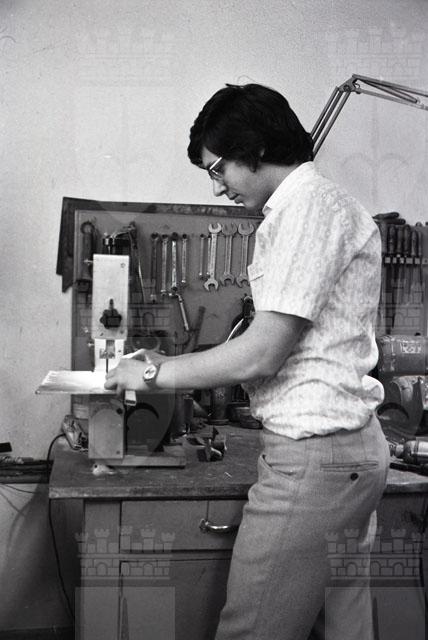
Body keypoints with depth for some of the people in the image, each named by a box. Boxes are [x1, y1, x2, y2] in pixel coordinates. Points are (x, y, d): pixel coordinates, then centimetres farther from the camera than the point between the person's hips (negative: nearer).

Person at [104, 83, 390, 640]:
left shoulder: (307, 205, -11)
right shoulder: (327, 203, 20)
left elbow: (260, 354, -17)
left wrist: (156, 374, -4)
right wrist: (174, 367, 14)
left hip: (313, 454, -10)